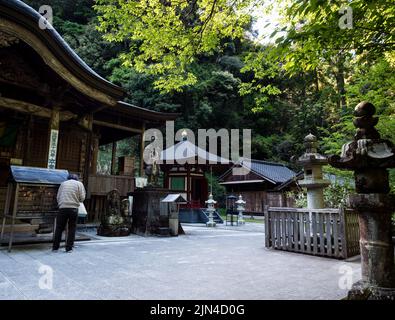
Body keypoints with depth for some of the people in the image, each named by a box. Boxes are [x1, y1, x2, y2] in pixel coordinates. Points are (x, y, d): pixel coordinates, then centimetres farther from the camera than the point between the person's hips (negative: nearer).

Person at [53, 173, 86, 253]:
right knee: (72, 228, 6)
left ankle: (55, 247, 18)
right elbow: (82, 198, 0)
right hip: (73, 208, -2)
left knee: (59, 228, 11)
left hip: (63, 208, 2)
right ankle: (69, 248, 9)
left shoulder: (63, 183, 15)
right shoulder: (79, 184, 7)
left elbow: (58, 197, 12)